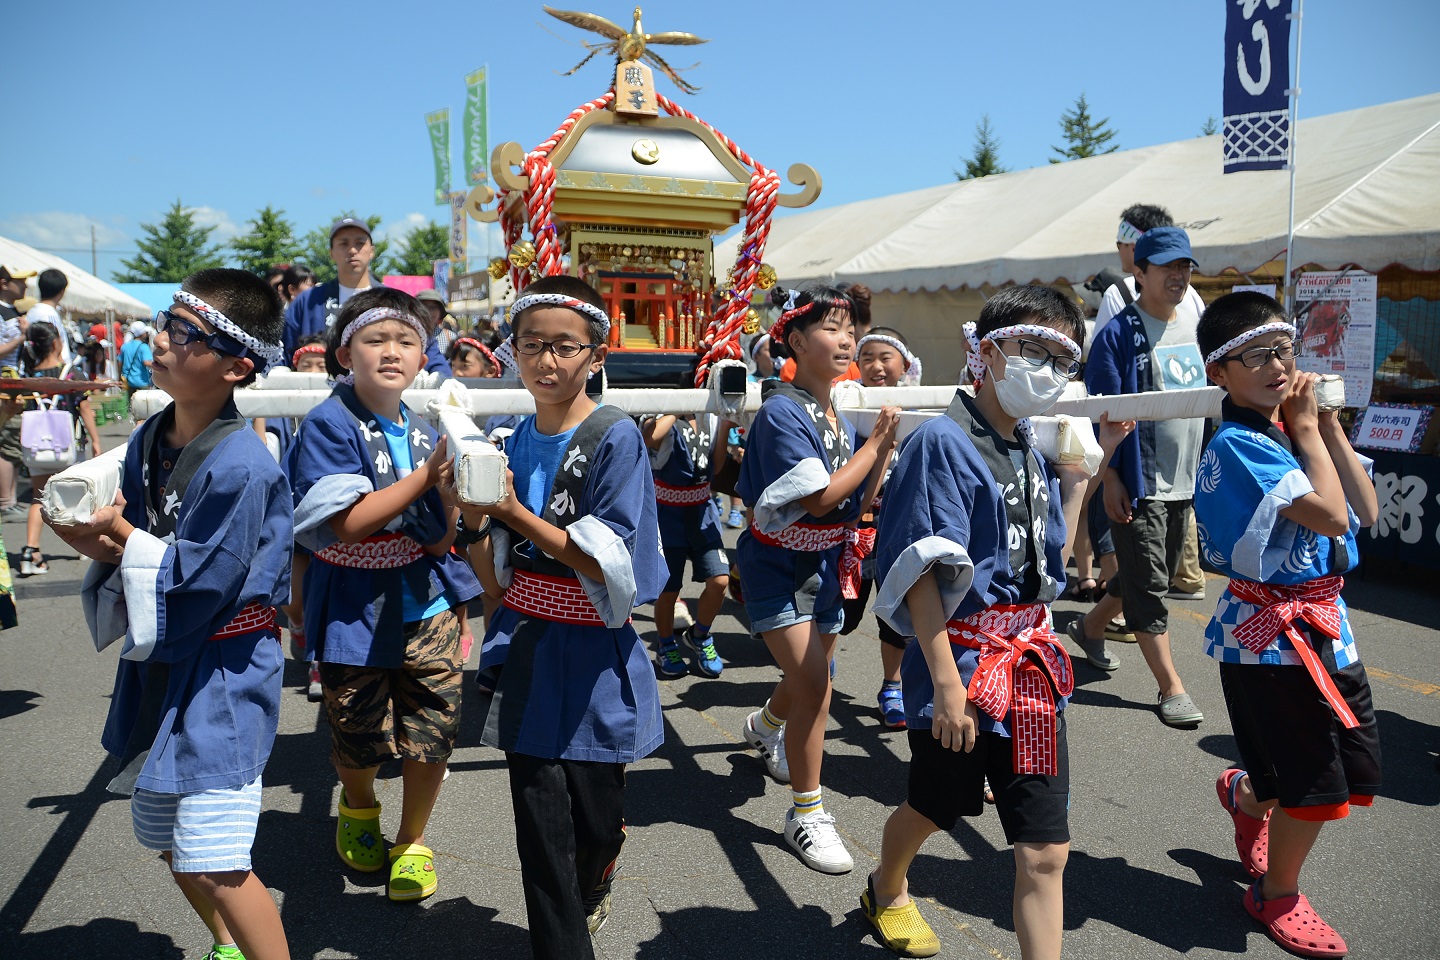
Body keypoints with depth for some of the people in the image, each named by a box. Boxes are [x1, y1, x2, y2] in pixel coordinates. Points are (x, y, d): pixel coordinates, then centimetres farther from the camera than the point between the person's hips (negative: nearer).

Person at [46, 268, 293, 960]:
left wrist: (116, 532, -13)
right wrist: (98, 543, -11)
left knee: (213, 866, -8)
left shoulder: (239, 468, -24)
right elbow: (132, 549, 10)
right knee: (166, 843, 21)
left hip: (220, 674, -8)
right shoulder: (147, 442, 2)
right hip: (157, 661, 9)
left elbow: (193, 590, -22)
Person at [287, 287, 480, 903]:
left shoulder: (424, 432, 2)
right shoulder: (328, 425, -12)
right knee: (359, 741, 13)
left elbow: (440, 540, 5)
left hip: (428, 607, 3)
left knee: (432, 735, 4)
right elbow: (344, 523, -22)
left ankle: (412, 841, 31)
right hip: (355, 613, -3)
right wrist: (426, 474, -22)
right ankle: (358, 807, 49)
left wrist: (453, 485, -11)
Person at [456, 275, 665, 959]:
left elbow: (606, 566, -18)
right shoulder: (515, 441, 6)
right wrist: (473, 519, -1)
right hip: (527, 653, 4)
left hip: (592, 657, -3)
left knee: (596, 817, 11)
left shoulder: (615, 437, -12)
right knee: (540, 825, 4)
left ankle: (590, 888, 46)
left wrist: (514, 513, -22)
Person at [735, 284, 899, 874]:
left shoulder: (841, 420, 3)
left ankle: (766, 726, 55)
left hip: (825, 565, 7)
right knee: (813, 684, -14)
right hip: (779, 565, -7)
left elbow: (856, 508, 2)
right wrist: (875, 442, -18)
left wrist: (886, 447, -8)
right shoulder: (782, 413, -19)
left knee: (811, 679, 20)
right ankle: (806, 813, 3)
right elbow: (819, 498, -26)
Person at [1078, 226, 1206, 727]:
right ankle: (1172, 688, 7)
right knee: (1149, 586, -2)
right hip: (1138, 482, -7)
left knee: (1154, 575, 19)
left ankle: (1090, 626, 41)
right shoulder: (1119, 335, -10)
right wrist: (1110, 479, -16)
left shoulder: (1196, 330, 9)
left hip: (1185, 479, 7)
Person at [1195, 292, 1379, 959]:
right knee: (1317, 785, 3)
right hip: (1273, 634, -8)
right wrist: (1306, 427, -13)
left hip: (1323, 622, 8)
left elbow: (1365, 512, 4)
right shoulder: (1236, 445, -19)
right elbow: (1329, 515, -24)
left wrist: (1328, 425, -1)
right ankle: (1277, 896, 29)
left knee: (1359, 774, 18)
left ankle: (1245, 794, 46)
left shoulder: (1289, 429, 6)